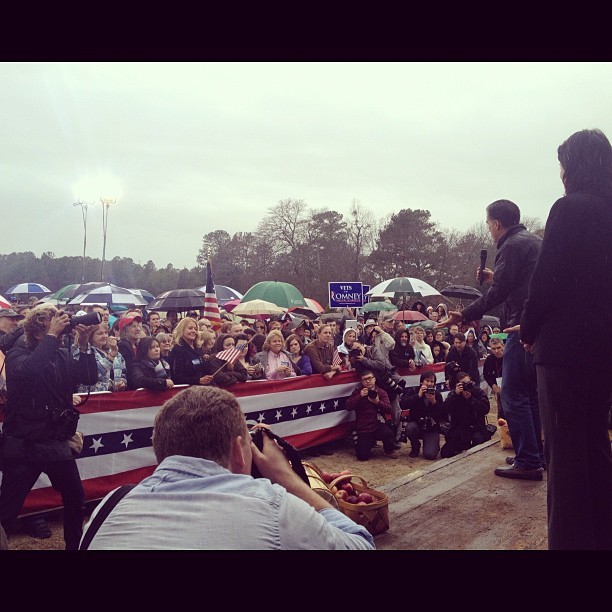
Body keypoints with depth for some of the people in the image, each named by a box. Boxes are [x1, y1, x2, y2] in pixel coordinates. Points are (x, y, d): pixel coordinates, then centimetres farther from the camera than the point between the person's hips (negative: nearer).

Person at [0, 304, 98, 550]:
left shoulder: (63, 355, 5)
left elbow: (90, 377, -5)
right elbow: (28, 370, -31)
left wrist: (83, 344, -16)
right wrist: (51, 336, -27)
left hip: (57, 442, 5)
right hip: (23, 445, -5)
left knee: (76, 497, 14)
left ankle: (74, 545, 33)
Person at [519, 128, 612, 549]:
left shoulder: (571, 208, -11)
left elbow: (547, 278, -14)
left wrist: (528, 330, -1)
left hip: (566, 344, -8)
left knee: (566, 449, -1)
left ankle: (571, 539, 6)